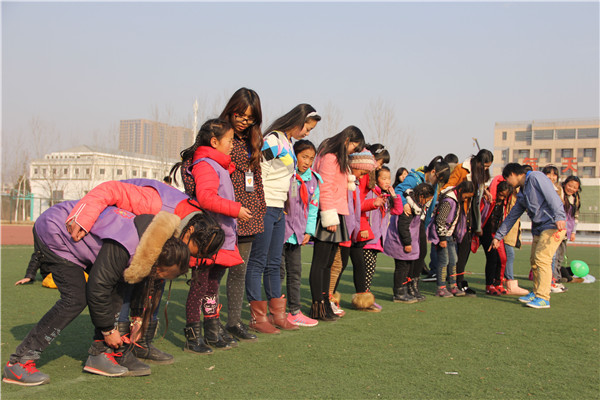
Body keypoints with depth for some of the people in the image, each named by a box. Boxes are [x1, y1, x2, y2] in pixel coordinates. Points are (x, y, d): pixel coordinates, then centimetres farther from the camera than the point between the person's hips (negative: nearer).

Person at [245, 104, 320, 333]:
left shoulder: (288, 145, 16)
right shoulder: (273, 140, -12)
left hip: (278, 210, 9)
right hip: (264, 208, -9)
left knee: (274, 263, 12)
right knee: (257, 262, -2)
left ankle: (277, 314, 19)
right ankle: (257, 317, 4)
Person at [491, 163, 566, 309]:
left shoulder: (535, 177, -4)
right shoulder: (521, 194, 21)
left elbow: (552, 196, -16)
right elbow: (511, 216, 27)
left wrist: (559, 217, -28)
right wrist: (498, 236, 28)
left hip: (553, 225, -9)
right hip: (539, 228, 9)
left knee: (542, 258, -15)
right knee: (534, 261, 9)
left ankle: (543, 298, -16)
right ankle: (536, 293, 19)